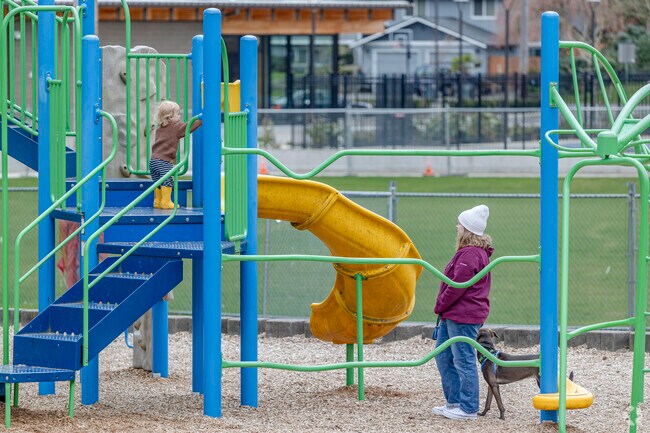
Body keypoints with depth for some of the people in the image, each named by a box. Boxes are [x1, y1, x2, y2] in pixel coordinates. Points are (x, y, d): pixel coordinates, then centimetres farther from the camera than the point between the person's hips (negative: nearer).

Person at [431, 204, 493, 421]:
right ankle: (454, 402, 23)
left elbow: (457, 286, -21)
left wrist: (440, 306, -9)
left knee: (464, 361, -4)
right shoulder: (473, 251, 15)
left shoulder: (470, 254, -19)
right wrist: (443, 308, 15)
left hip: (463, 317, -11)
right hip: (452, 315, 11)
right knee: (443, 357, 17)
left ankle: (468, 409, 1)